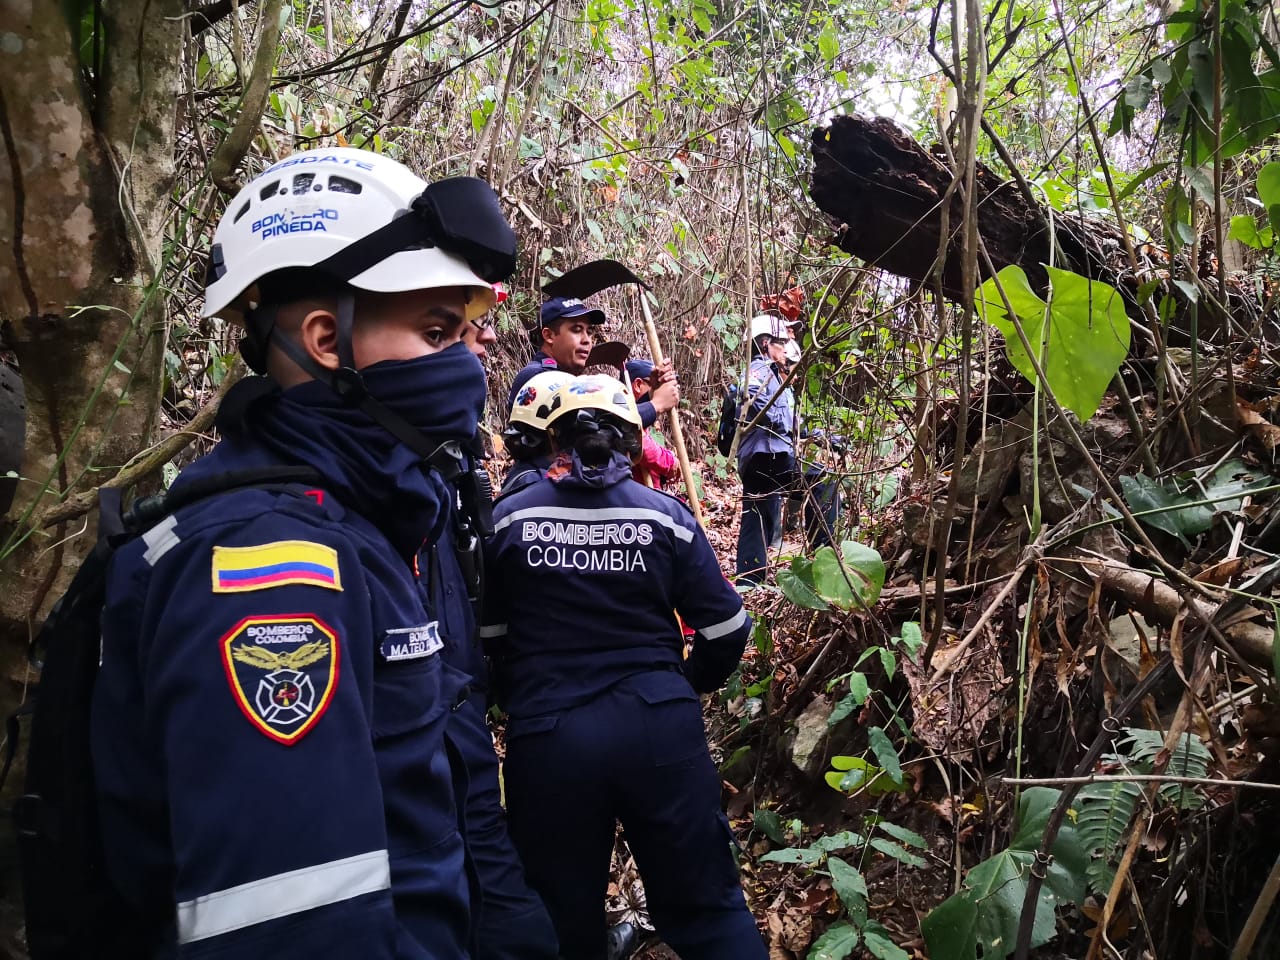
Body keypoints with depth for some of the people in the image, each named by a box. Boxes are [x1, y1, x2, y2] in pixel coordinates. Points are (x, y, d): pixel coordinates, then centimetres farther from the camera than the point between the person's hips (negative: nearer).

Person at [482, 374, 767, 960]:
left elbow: (485, 636, 6)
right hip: (659, 725, 0)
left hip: (546, 735, 0)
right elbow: (726, 631, 1)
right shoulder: (666, 516, -2)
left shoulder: (508, 518, -1)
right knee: (707, 908, 15)